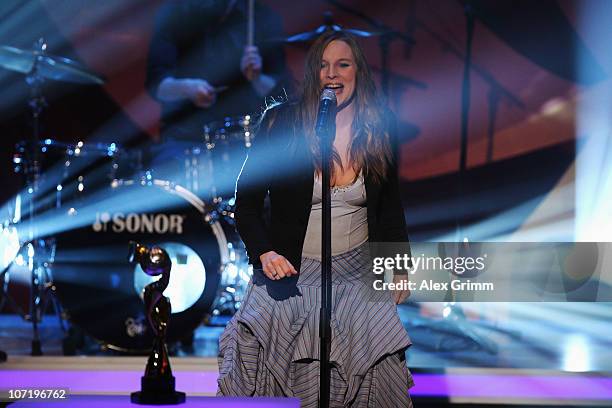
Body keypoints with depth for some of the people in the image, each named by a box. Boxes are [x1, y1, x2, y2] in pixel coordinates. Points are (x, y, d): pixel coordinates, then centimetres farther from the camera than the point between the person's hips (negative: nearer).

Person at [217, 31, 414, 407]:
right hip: (292, 273, -2)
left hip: (358, 275, 2)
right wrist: (264, 253, -17)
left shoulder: (380, 131, 2)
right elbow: (247, 199, -2)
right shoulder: (282, 123, -6)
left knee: (373, 375, -7)